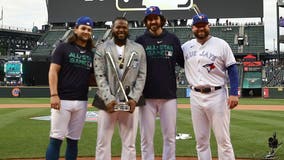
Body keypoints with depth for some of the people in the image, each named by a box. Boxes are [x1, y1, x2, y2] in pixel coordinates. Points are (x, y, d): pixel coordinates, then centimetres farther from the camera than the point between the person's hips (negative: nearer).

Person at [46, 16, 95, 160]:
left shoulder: (91, 54, 15)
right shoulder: (63, 48, 1)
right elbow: (53, 71, -5)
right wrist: (54, 95, -15)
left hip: (81, 102, 5)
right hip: (62, 100, -5)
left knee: (73, 140, 10)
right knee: (56, 139, -5)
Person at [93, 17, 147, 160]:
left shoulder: (138, 49, 8)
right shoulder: (102, 49, 5)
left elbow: (141, 76, 4)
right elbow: (100, 76, -2)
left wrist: (134, 99, -8)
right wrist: (108, 99, -12)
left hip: (130, 102, 1)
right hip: (107, 102, -1)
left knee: (130, 143, 5)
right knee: (103, 142, 3)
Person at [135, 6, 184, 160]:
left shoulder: (172, 39, 7)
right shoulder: (140, 40, 3)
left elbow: (184, 62, 9)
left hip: (169, 95, 1)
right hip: (147, 96, -1)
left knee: (170, 136, 7)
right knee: (146, 137, 5)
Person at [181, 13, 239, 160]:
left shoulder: (221, 44, -2)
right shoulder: (186, 46, 9)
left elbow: (232, 69, -3)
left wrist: (234, 93, -12)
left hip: (217, 95, -4)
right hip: (195, 97, 4)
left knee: (223, 139, -1)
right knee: (201, 140, 10)